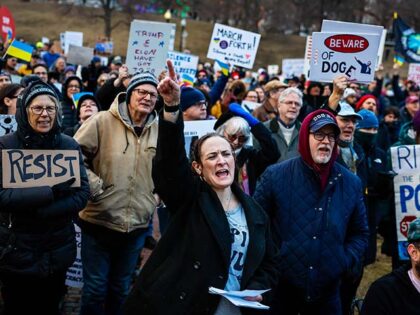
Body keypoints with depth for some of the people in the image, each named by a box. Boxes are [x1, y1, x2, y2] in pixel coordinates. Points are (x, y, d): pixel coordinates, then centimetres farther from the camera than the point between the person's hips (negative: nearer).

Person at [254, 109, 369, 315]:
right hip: (279, 288, -2)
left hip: (327, 292, 3)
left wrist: (347, 261, -2)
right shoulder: (275, 176, -5)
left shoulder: (351, 183, 4)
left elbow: (360, 233, 14)